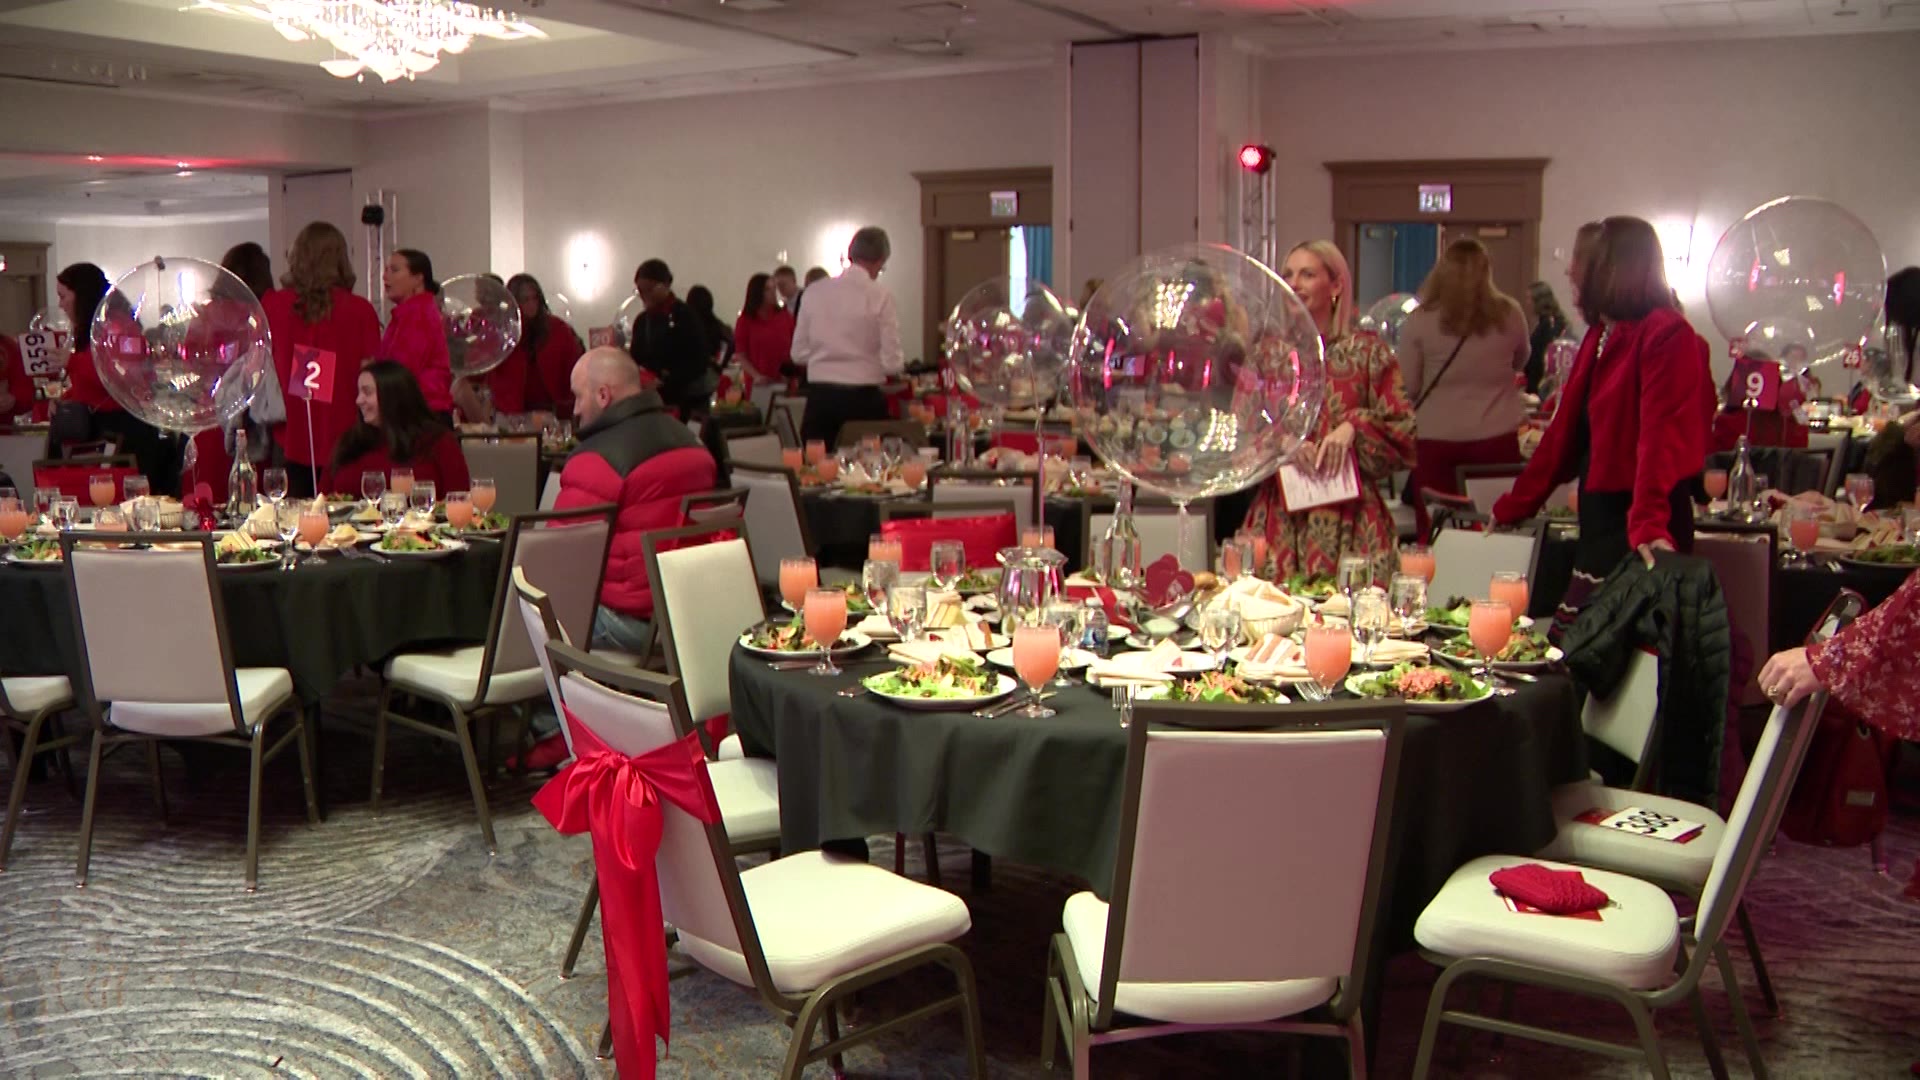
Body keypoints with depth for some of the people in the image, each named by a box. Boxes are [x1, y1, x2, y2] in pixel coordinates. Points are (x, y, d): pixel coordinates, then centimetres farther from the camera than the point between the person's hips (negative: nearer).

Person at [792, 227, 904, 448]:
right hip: (862, 399, -3)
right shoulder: (880, 297, -8)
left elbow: (799, 354, 6)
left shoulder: (815, 292, 2)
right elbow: (892, 363, -8)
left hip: (820, 398, 3)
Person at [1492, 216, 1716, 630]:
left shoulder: (1667, 336, -12)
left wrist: (1649, 525, -36)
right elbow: (1564, 433, 20)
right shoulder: (1600, 336, 17)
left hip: (1639, 535, -9)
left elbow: (1662, 439, -24)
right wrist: (1512, 507, 22)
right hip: (1600, 519, 9)